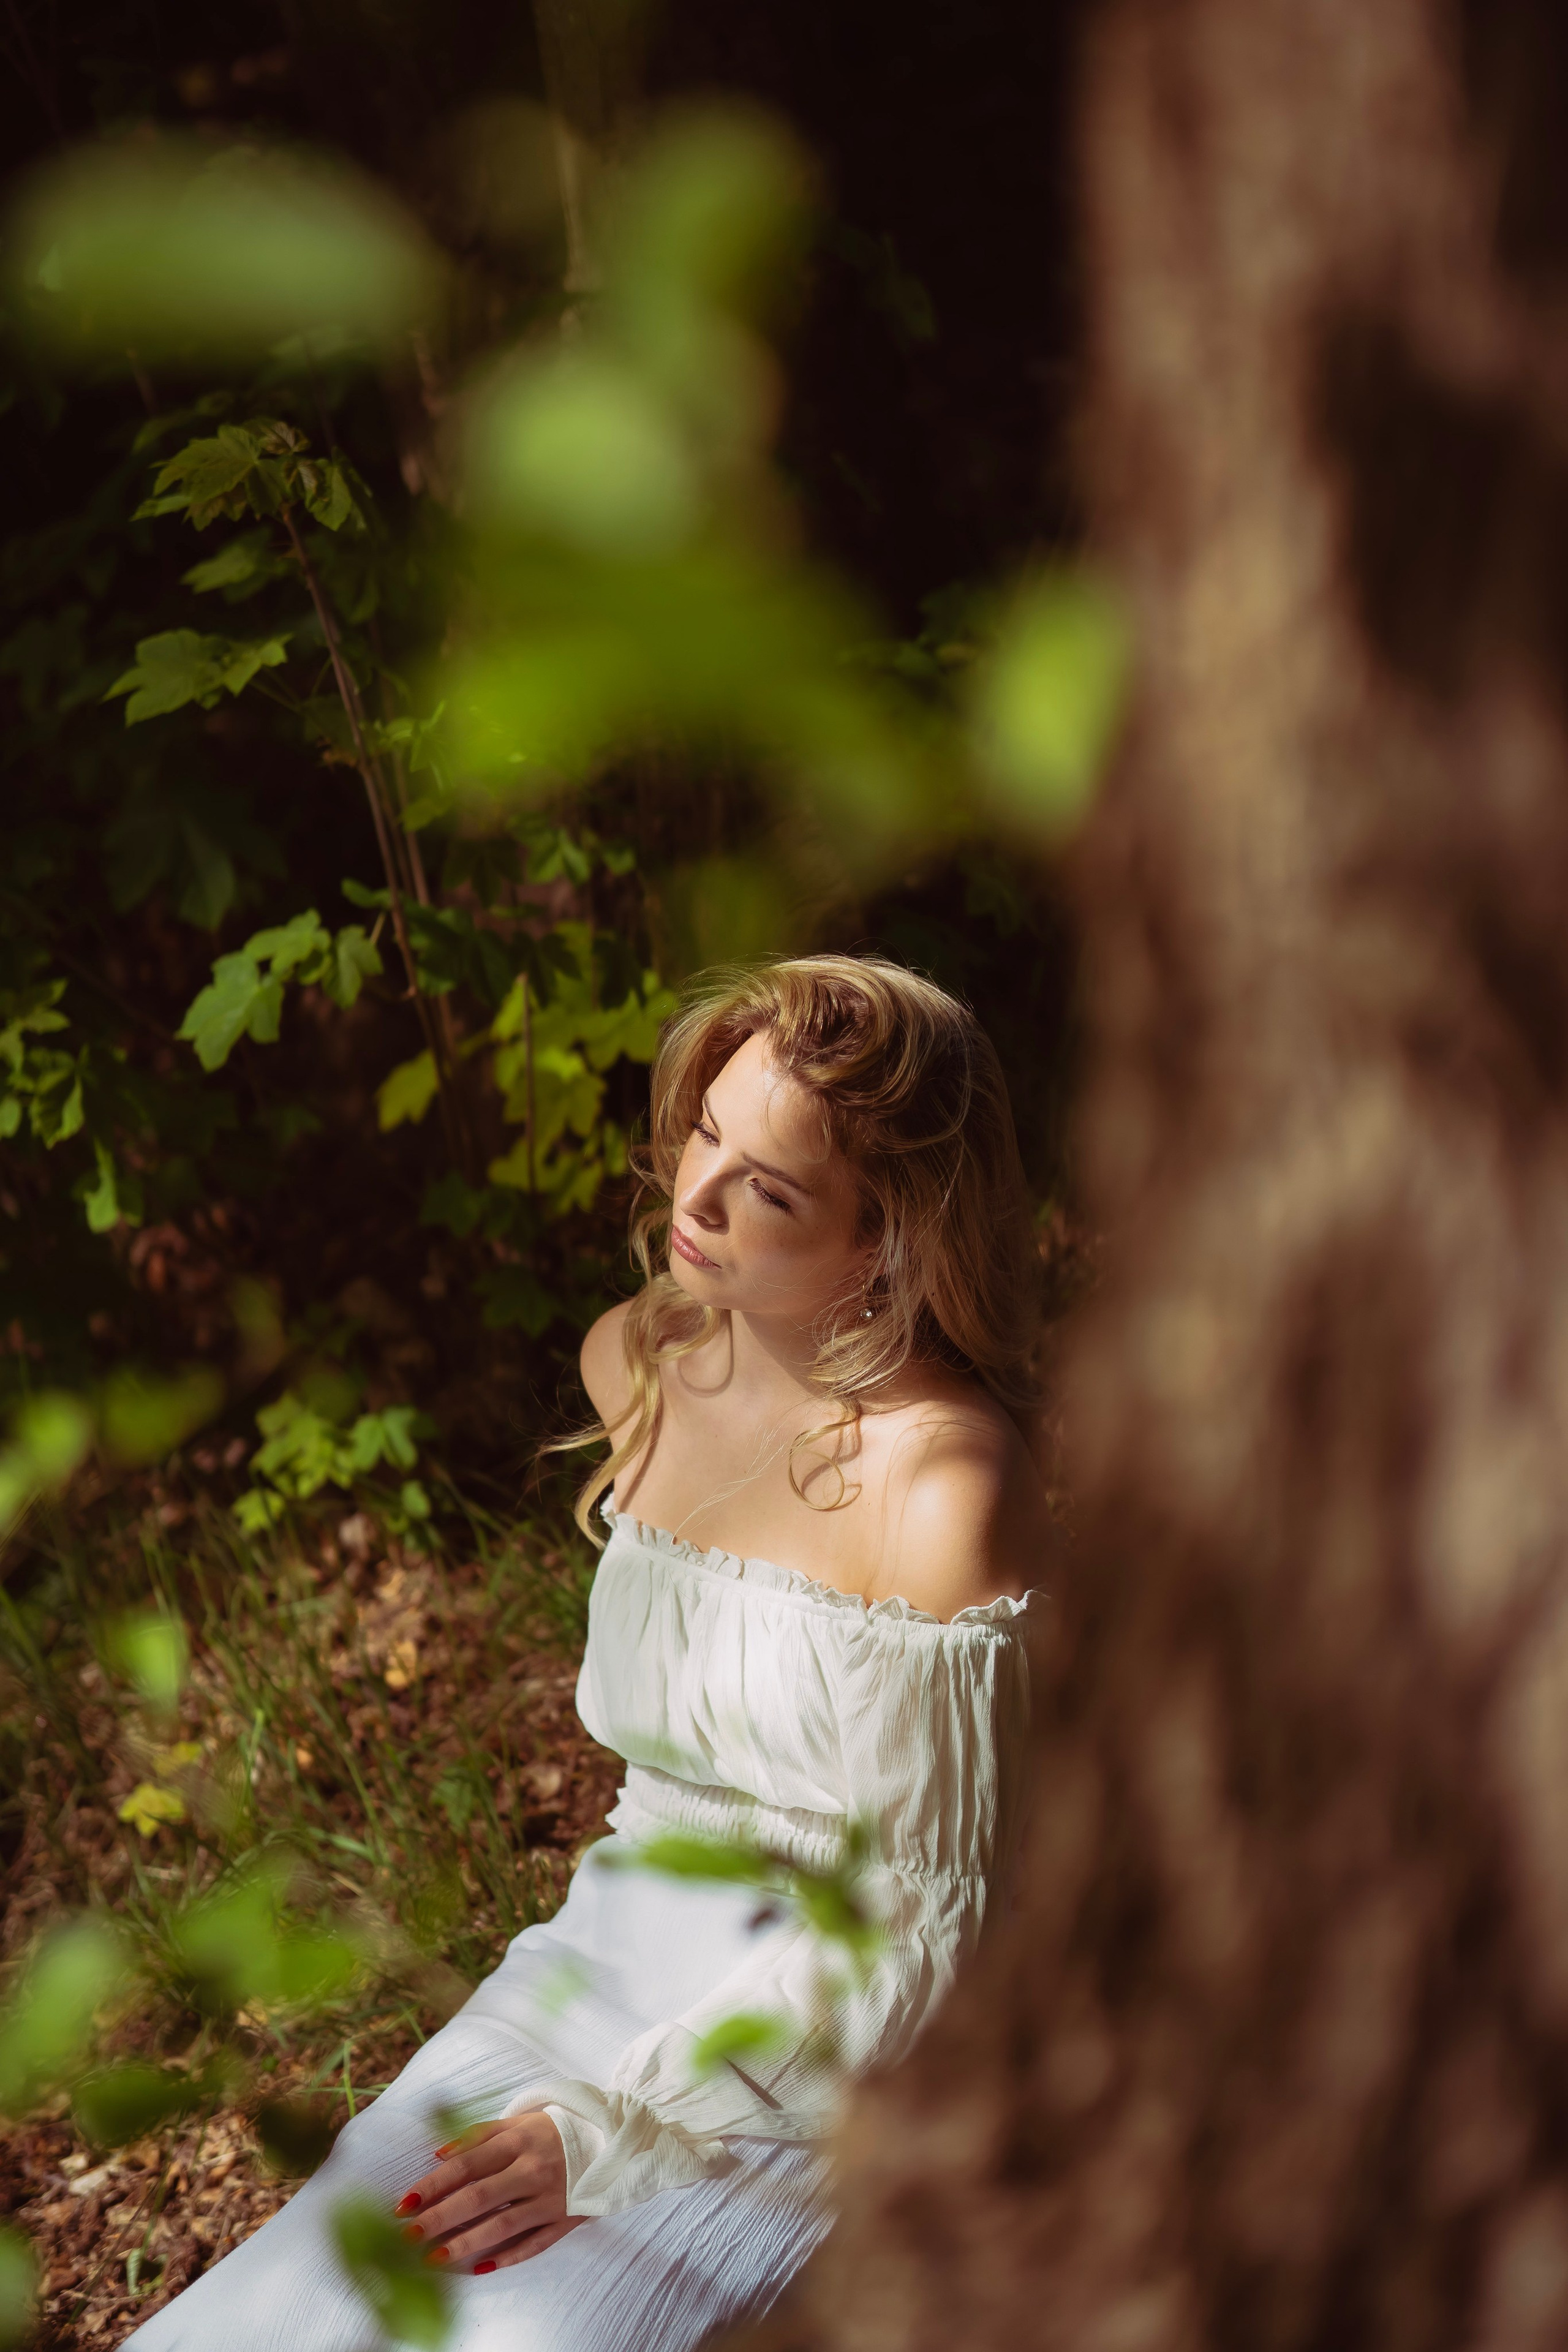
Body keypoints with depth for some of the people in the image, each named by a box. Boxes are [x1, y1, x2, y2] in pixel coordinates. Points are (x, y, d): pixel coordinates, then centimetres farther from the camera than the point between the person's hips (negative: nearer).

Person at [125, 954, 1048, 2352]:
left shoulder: (944, 1478, -21)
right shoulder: (634, 1363, 1)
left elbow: (922, 1920, -17)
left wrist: (621, 2128, -19)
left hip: (828, 2062, -6)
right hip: (605, 1962, 6)